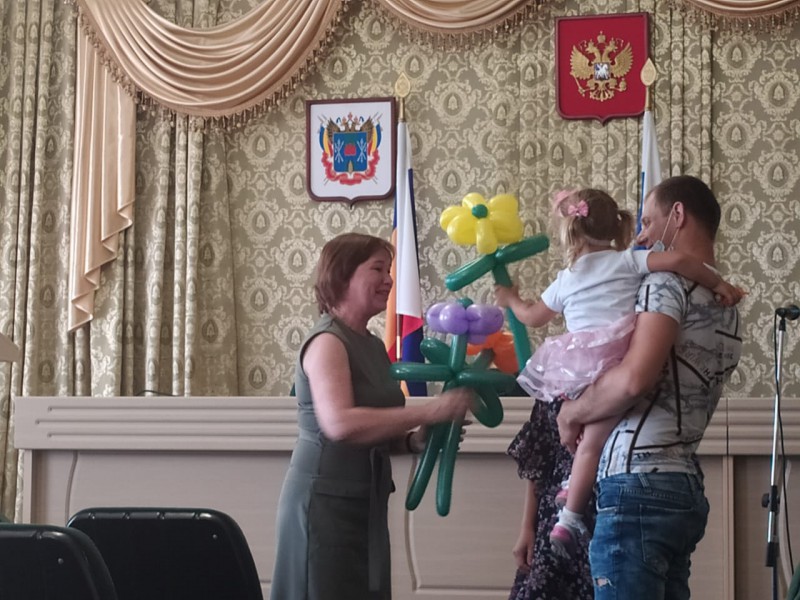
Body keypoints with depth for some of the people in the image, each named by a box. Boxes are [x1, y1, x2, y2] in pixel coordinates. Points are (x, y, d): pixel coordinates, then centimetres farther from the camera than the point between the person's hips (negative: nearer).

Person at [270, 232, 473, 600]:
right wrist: (429, 411, -27)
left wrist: (415, 440, -2)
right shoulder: (327, 341, -14)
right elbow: (340, 424, -29)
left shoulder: (373, 346, 12)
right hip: (326, 501, -8)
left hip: (365, 503, 8)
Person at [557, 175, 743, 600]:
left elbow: (634, 378, -21)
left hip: (639, 486, -9)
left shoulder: (668, 279, -7)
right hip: (682, 488, 9)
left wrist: (573, 412, -5)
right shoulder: (725, 305, 20)